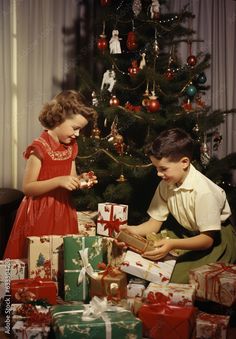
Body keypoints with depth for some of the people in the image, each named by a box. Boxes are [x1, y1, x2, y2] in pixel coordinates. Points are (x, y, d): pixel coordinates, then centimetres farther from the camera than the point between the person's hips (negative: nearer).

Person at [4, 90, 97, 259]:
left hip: (63, 212, 7)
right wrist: (58, 181, -26)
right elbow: (27, 188, -17)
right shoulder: (40, 148, -16)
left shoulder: (71, 147, 7)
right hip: (40, 215, -6)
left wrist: (80, 180, -4)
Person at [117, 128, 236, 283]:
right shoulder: (166, 184, -8)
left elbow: (208, 239, -27)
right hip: (186, 233, 7)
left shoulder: (202, 191, -30)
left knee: (177, 279, -25)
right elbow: (156, 221, -2)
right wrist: (133, 230, -22)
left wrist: (173, 244, -41)